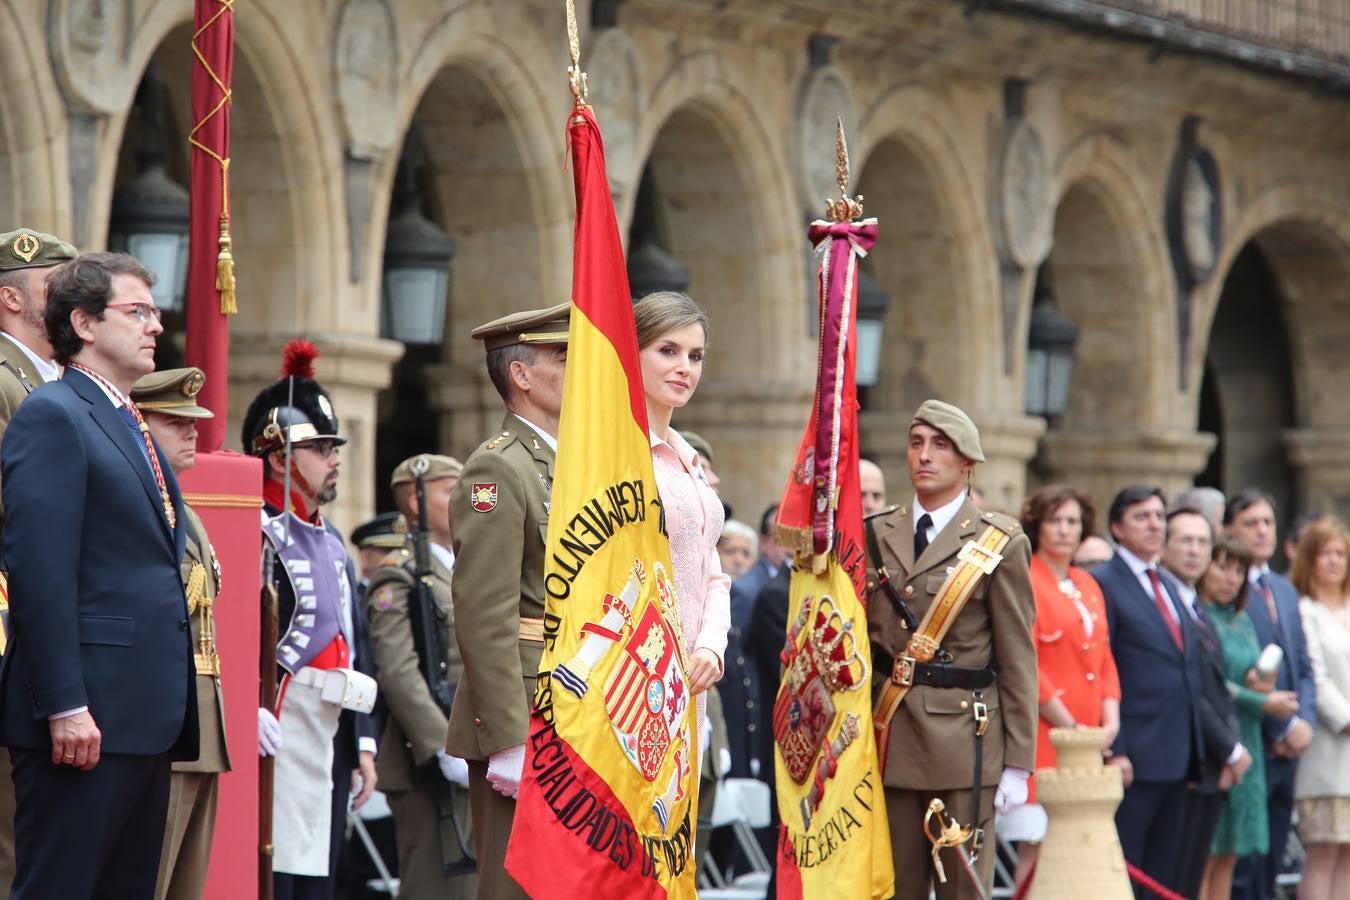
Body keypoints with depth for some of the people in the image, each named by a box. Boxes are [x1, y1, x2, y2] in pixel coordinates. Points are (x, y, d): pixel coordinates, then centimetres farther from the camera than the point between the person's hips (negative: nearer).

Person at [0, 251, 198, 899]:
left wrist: (171, 706, 17)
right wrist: (65, 705, -22)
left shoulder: (132, 429, 21)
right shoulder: (52, 416, -7)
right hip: (85, 714, -9)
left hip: (147, 714, 9)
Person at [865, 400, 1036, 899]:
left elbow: (1018, 660, -2)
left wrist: (1018, 764, -5)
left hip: (964, 743, -4)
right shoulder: (875, 537, 11)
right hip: (890, 742, 4)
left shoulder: (999, 544, 0)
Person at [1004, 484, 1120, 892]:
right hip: (1041, 736, -7)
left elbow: (1104, 659, 19)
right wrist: (1068, 726, -12)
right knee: (1037, 848, -11)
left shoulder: (1087, 586, 17)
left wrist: (1110, 720, 3)